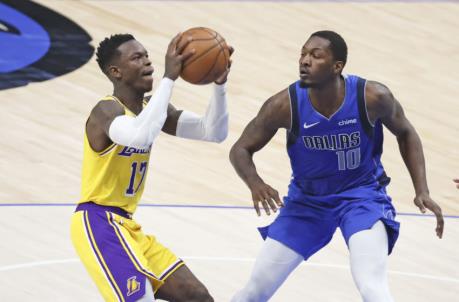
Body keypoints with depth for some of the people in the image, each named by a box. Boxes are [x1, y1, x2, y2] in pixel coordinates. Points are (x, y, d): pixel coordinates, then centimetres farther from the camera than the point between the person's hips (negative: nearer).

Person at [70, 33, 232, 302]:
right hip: (98, 223, -9)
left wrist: (220, 84, -9)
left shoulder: (151, 108, 10)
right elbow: (140, 137, -41)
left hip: (127, 226, 10)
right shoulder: (107, 111, -17)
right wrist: (169, 78, -35)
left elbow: (213, 133, 6)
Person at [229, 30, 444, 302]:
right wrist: (256, 184, -33)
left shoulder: (372, 97, -24)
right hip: (307, 198, 2)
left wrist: (422, 191, -11)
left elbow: (405, 133, -3)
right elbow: (241, 149, -11)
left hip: (363, 195, -2)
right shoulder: (285, 105, -24)